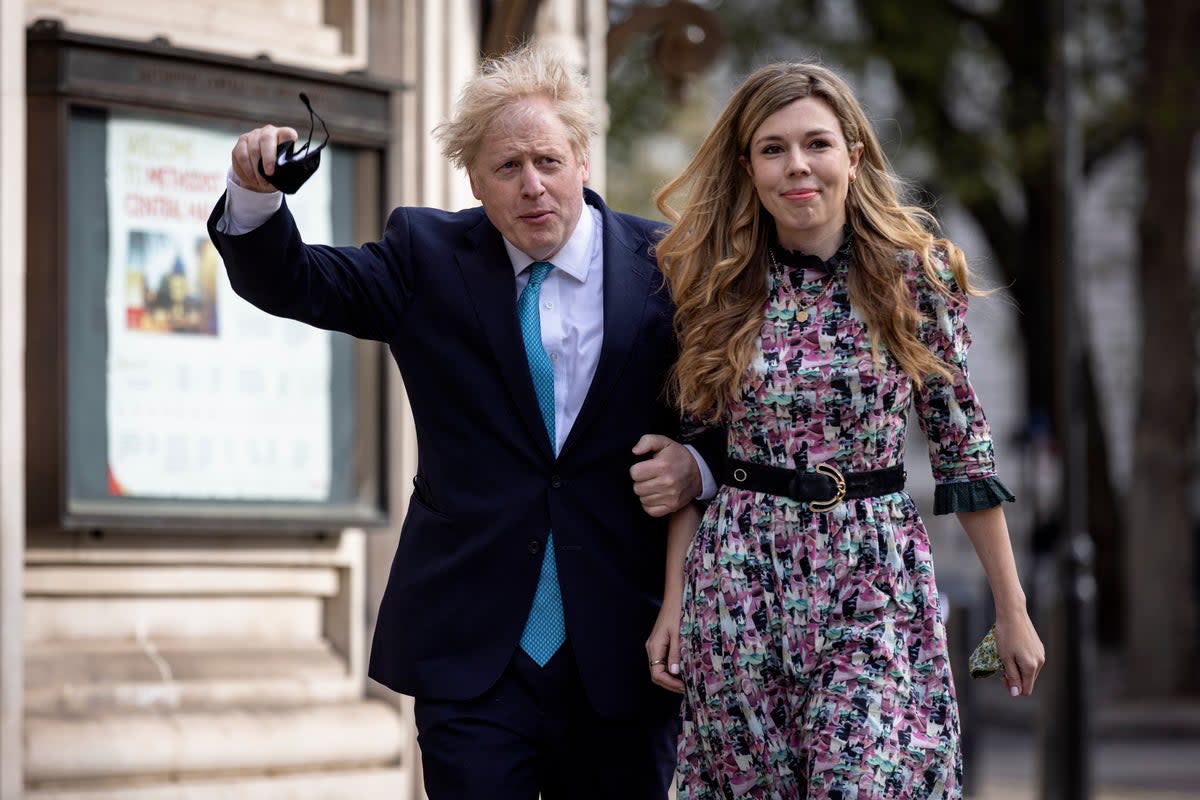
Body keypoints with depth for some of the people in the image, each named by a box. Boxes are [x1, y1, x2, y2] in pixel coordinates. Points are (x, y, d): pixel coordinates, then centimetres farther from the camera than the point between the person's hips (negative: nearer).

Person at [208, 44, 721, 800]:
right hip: (473, 651, 0)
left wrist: (698, 465, -13)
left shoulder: (666, 265, 0)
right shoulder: (428, 256, 5)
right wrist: (257, 196, -19)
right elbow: (290, 282, 1)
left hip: (624, 651, 0)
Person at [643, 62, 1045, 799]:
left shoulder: (917, 269, -3)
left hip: (877, 582, -2)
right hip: (738, 579, 2)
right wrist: (673, 604, 5)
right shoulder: (717, 283, 2)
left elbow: (963, 444, 1)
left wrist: (1012, 610, 2)